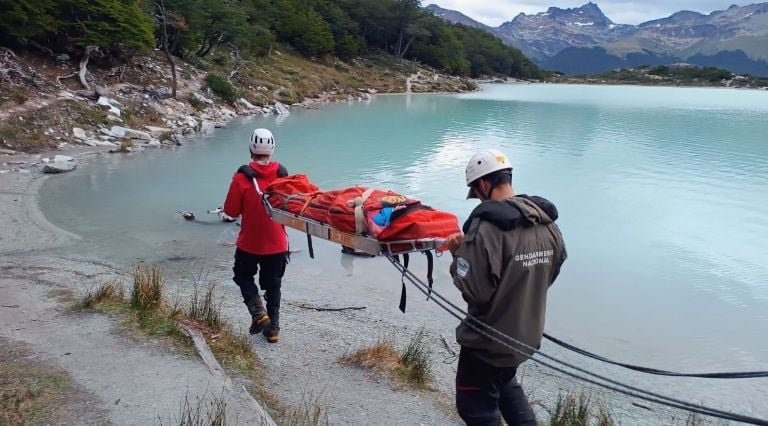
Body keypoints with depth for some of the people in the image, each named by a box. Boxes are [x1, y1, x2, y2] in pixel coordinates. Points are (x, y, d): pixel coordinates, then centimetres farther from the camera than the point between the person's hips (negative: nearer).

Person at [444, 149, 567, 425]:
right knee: (505, 385, 31)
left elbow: (473, 290, -26)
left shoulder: (487, 226, -27)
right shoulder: (547, 223, -4)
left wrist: (460, 253, -11)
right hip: (526, 334, 7)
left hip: (488, 339, -7)